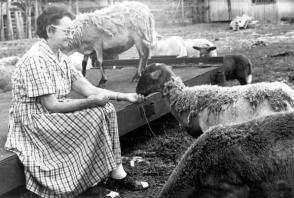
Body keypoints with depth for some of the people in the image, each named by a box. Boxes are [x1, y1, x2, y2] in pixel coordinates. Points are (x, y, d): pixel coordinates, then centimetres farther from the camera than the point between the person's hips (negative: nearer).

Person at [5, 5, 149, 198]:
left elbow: (89, 89, 5)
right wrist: (90, 101, -25)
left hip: (55, 114, 9)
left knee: (106, 108, -5)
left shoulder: (60, 58, 9)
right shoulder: (36, 59, -20)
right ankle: (115, 175, -5)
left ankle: (117, 172, -7)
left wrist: (124, 96, -3)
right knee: (96, 115, -18)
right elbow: (51, 106, -22)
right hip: (36, 122, -9)